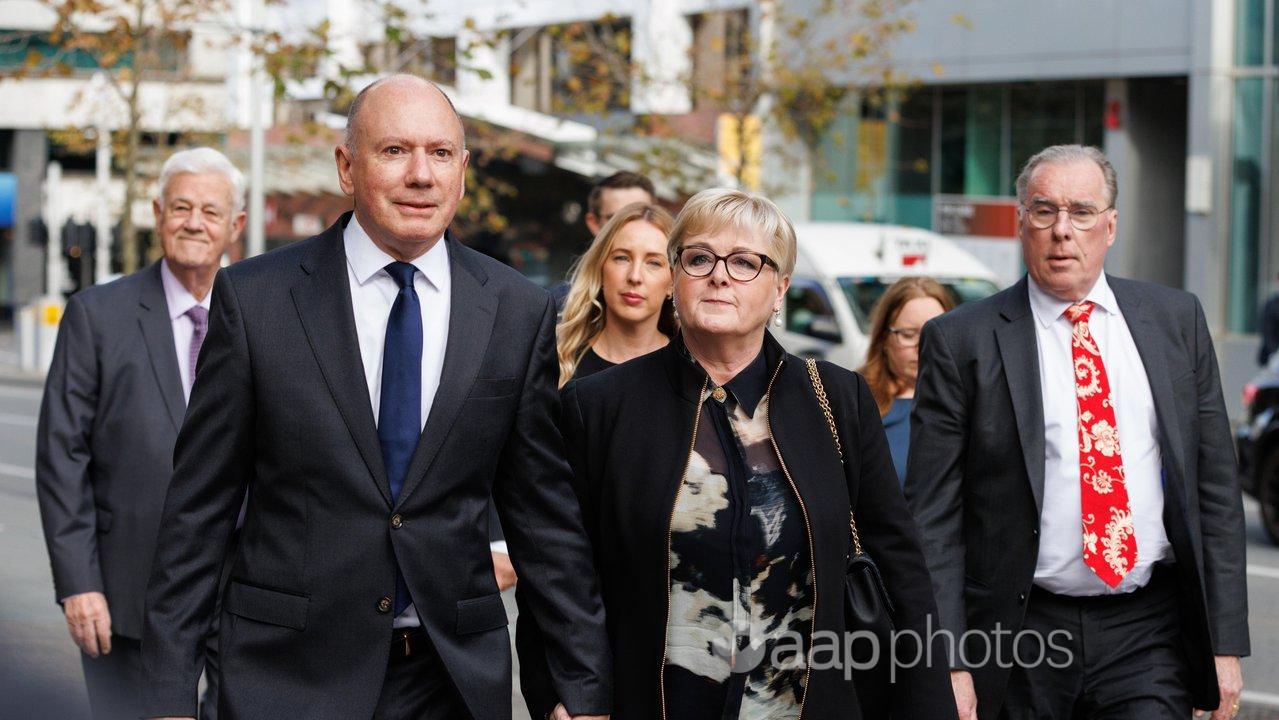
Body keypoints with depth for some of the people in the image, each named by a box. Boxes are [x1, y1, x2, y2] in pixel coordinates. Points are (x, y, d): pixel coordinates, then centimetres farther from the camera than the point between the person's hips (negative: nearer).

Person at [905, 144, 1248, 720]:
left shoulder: (1176, 320, 8)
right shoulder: (961, 341, -1)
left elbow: (1215, 487, 9)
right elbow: (933, 518, -3)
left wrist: (1226, 641, 5)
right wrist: (948, 664, -9)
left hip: (1150, 635, 2)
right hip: (1020, 638, -1)